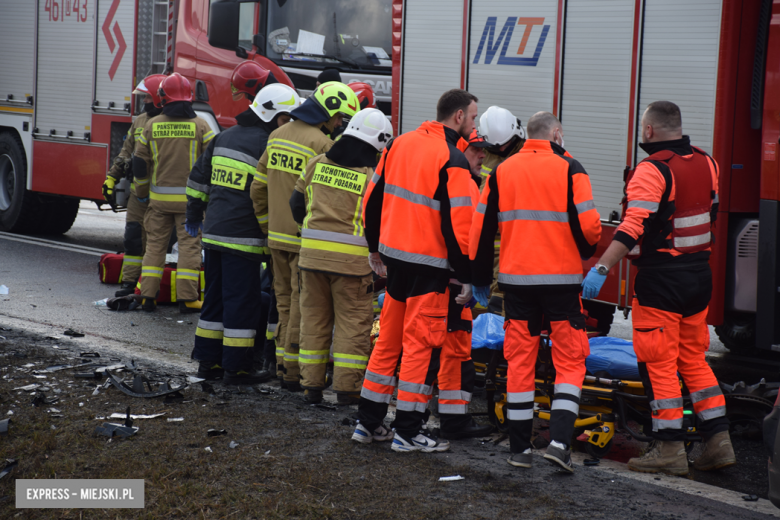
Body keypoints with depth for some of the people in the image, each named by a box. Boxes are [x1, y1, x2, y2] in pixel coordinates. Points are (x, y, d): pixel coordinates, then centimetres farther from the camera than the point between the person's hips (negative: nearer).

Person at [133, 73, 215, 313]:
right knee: (189, 245, 1)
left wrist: (141, 192, 18)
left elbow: (140, 162, 6)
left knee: (155, 244, 10)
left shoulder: (152, 125, 2)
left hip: (159, 198, 2)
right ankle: (187, 299, -1)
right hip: (190, 198, -2)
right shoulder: (200, 125, -4)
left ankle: (148, 296, 9)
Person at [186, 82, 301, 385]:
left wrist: (194, 214, 27)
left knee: (216, 297, 15)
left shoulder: (224, 137, 13)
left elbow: (199, 178, 18)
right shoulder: (266, 145, -12)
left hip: (213, 234, 8)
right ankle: (236, 368, 2)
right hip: (243, 237, -8)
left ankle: (208, 361, 20)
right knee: (242, 302, -2)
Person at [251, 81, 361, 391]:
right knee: (302, 306, 0)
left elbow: (258, 187, 14)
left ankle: (283, 364, 20)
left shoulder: (278, 135, 10)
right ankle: (294, 371, 3)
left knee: (285, 301, 16)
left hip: (278, 236, 8)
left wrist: (267, 227, 21)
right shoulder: (321, 144, -15)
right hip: (305, 238, -8)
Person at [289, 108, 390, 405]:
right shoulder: (374, 176, -7)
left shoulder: (318, 164, 7)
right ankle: (347, 387, 4)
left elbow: (297, 204, 15)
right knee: (353, 321, 5)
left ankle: (312, 384, 16)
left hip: (312, 252, 4)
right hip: (352, 259, -4)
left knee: (314, 316, 13)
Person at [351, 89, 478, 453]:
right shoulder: (452, 161, -15)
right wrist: (467, 278, -10)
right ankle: (408, 432, 5)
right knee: (421, 342, 1)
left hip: (394, 255, 7)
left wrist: (375, 248, 24)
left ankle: (368, 422, 22)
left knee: (389, 338, 16)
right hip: (429, 265, -7)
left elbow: (373, 199, 13)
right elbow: (458, 225, -18)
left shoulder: (400, 144, 8)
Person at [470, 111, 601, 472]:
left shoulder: (502, 171, 7)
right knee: (570, 360, 6)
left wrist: (480, 279, 16)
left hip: (516, 279, 3)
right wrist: (587, 250, 11)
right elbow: (588, 224, -11)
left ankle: (519, 448, 12)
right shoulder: (569, 169, -5)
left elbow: (482, 227, 7)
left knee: (519, 361, 10)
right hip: (562, 279, -3)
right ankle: (559, 440, -7)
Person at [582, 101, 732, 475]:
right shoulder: (706, 163, 7)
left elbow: (633, 228, -26)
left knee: (658, 363, 1)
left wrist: (601, 269, -27)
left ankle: (670, 448, 2)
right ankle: (718, 440, 13)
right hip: (699, 275, 7)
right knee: (694, 358, 16)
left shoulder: (652, 170, -16)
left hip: (660, 279, -7)